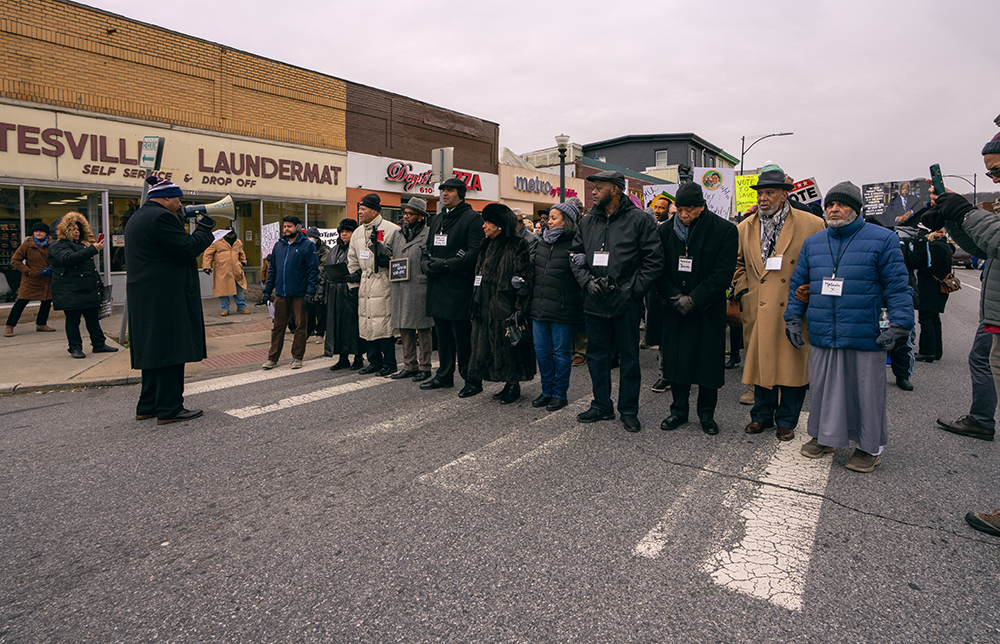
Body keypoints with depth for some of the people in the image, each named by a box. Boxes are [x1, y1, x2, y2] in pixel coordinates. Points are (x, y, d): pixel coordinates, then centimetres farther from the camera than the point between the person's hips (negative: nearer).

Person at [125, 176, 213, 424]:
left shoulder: (136, 218, 20)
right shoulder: (161, 217, -14)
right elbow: (190, 248, -17)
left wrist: (190, 225, 14)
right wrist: (204, 227, -3)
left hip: (145, 299, 11)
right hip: (165, 298, -11)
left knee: (153, 348, 15)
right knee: (170, 349, -6)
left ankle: (148, 405, 22)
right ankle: (170, 409, -2)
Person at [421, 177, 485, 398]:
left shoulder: (472, 218, -6)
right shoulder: (437, 219, 19)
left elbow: (475, 253, -15)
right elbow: (429, 249, 23)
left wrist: (445, 264, -18)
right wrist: (426, 264, 1)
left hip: (459, 287, -8)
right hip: (437, 288, 8)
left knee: (463, 336, -3)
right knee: (443, 335, 16)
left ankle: (472, 381, 7)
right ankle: (444, 375, 27)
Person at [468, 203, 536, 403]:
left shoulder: (518, 245, -10)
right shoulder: (487, 246, 17)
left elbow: (524, 278, -16)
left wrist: (520, 310, -21)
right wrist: (477, 305, 17)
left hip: (505, 307, -8)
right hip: (486, 308, 9)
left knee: (508, 345, -2)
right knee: (492, 346, 10)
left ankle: (514, 385, 11)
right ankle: (508, 384, 21)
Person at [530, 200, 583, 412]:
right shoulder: (542, 242, 13)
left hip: (563, 309, -7)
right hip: (539, 307, 7)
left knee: (561, 351, 5)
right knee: (541, 351, 12)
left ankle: (560, 394, 19)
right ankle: (547, 390, 27)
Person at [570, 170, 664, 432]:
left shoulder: (640, 220, -3)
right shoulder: (587, 222, 11)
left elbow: (654, 260, -6)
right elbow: (576, 256, 13)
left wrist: (634, 288, -12)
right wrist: (587, 281, -3)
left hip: (626, 302, -4)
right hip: (595, 301, 5)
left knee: (629, 357, 6)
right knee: (596, 354, 12)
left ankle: (629, 410, 19)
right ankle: (602, 406, 26)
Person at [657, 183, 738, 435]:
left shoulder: (725, 230, -7)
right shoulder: (666, 230, 1)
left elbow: (723, 274, -11)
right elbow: (659, 270, 4)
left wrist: (694, 299, -16)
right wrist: (675, 296, -10)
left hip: (709, 310, -2)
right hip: (675, 309, 3)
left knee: (709, 361, 4)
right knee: (675, 358, 7)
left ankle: (707, 413, 21)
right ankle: (679, 410, 22)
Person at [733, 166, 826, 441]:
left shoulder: (812, 225, -3)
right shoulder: (745, 228, 8)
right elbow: (737, 263, 20)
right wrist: (743, 290, 9)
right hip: (758, 309, 3)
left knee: (792, 365, 4)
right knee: (760, 361, 9)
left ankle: (786, 421, 20)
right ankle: (762, 415, 26)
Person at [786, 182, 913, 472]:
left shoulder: (882, 239, -1)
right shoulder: (812, 243, 12)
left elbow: (897, 286, -4)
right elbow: (798, 284, 17)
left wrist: (899, 323, -11)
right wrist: (793, 318, 11)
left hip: (866, 337, -4)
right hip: (822, 337, 4)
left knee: (866, 391, 7)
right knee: (823, 388, 12)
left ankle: (870, 447, 24)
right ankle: (824, 436, 30)